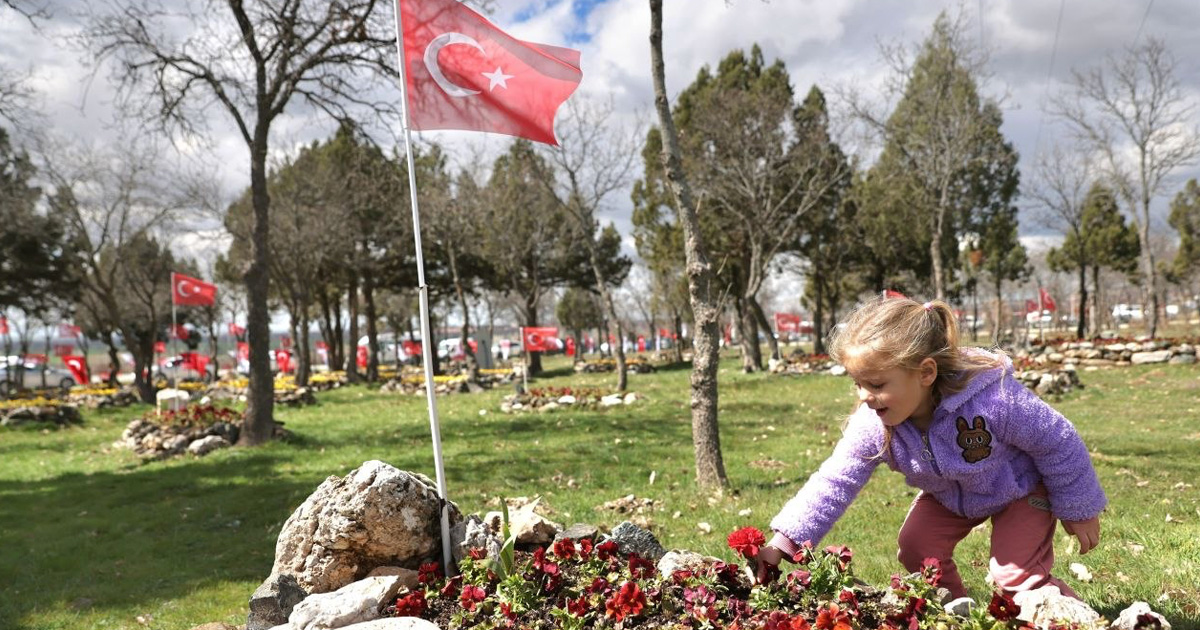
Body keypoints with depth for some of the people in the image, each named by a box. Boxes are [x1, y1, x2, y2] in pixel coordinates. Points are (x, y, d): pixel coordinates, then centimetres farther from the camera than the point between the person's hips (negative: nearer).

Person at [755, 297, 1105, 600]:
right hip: (950, 495, 5)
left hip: (1022, 488, -5)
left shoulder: (994, 399, -41)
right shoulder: (872, 424, -28)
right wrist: (783, 542, -31)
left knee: (1015, 576, -15)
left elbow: (1058, 443, -24)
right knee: (916, 548, -4)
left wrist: (1078, 510, -11)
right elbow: (833, 483, -23)